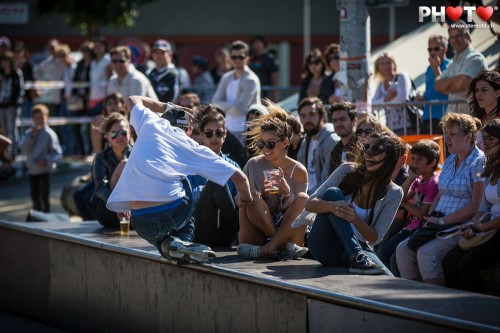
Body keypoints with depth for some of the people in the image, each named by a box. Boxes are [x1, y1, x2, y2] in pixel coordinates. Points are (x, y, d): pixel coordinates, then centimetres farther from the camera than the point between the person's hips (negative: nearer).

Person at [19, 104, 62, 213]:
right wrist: (31, 136, -18)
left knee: (44, 198, -4)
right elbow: (24, 148, -7)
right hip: (32, 170, 6)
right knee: (35, 198, 15)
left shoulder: (49, 134, -11)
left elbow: (57, 153, -12)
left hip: (44, 170, -6)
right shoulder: (30, 132, 4)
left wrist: (47, 160, -26)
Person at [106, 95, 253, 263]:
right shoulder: (193, 148, 16)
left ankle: (165, 243, 0)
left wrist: (166, 107, 48)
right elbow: (239, 177, 13)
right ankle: (183, 239, 5)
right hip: (173, 214, -1)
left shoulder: (151, 124, 17)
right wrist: (245, 198, 33)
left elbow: (133, 100, 40)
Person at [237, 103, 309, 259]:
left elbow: (298, 207, -3)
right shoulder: (253, 165, 2)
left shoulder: (298, 170, 1)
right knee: (253, 199, -25)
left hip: (289, 230, 0)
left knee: (303, 199, -24)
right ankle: (284, 246, -27)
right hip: (258, 234, 0)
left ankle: (268, 248, -33)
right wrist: (260, 193, -24)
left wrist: (287, 190, -23)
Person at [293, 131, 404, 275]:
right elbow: (310, 204, -7)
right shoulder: (347, 171, 0)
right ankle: (357, 257, -38)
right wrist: (332, 206, -30)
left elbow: (375, 238, -2)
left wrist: (355, 219, -23)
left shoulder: (394, 193, 2)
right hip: (325, 245, 1)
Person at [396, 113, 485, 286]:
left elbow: (476, 206, -16)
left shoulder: (480, 163, -9)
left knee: (427, 252, -29)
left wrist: (441, 221, -15)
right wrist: (430, 218, 4)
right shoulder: (450, 160, 18)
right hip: (440, 224, 8)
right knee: (402, 249, -11)